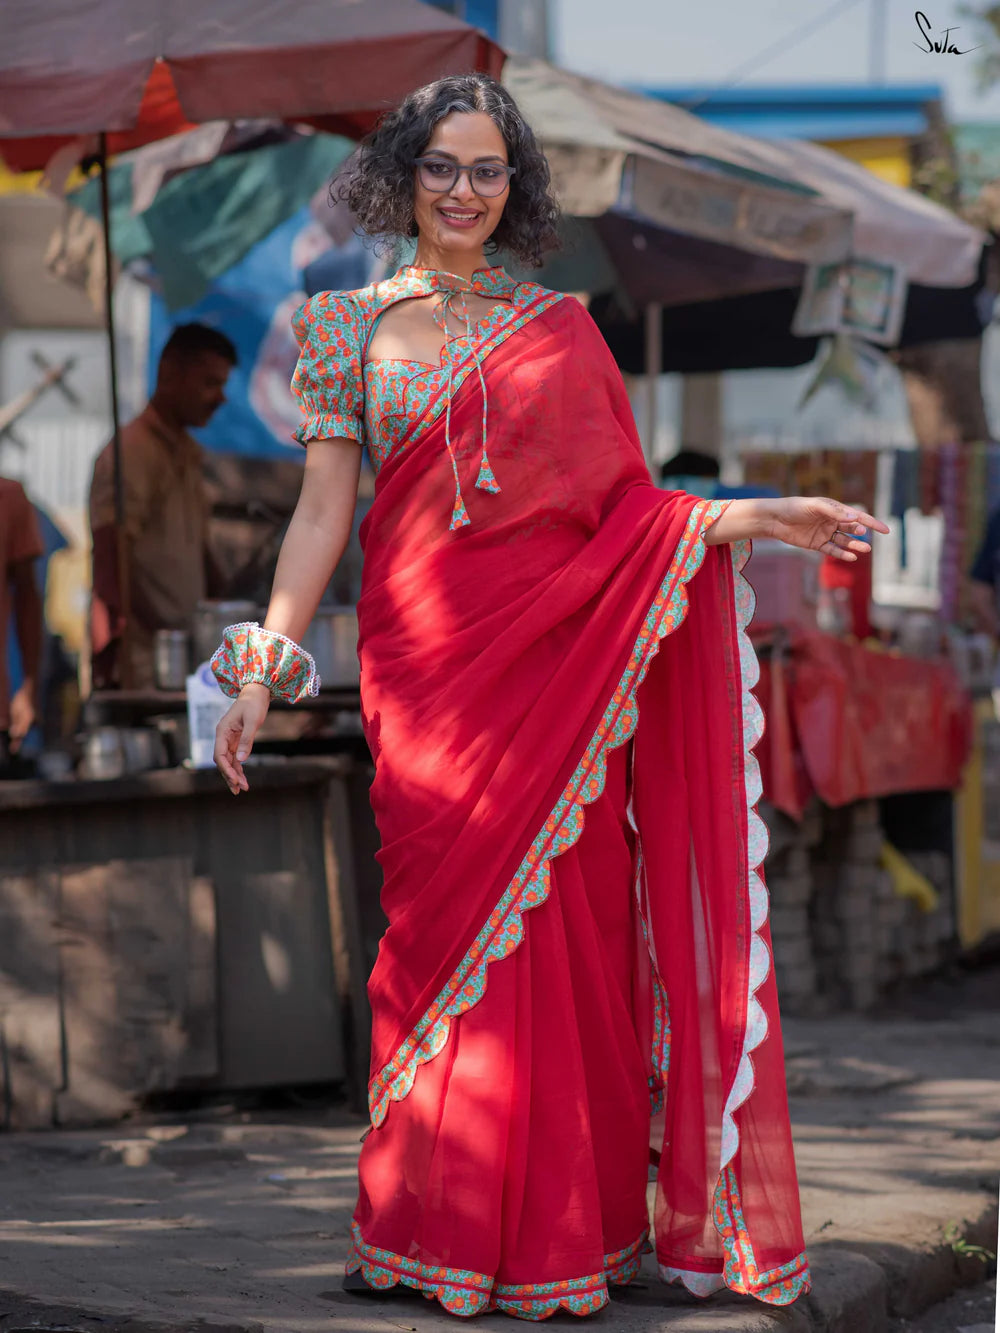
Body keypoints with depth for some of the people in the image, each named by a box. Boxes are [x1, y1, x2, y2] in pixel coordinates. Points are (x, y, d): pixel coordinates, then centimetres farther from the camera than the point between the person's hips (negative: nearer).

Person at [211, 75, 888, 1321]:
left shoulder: (558, 326, 12)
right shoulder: (348, 324, 10)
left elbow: (616, 502, 8)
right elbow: (322, 511, 7)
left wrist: (750, 518, -8)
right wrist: (264, 665, -2)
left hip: (556, 656, 1)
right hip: (426, 660, -1)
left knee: (568, 928, -3)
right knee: (449, 924, -4)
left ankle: (567, 1224, 6)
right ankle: (445, 1222, 5)